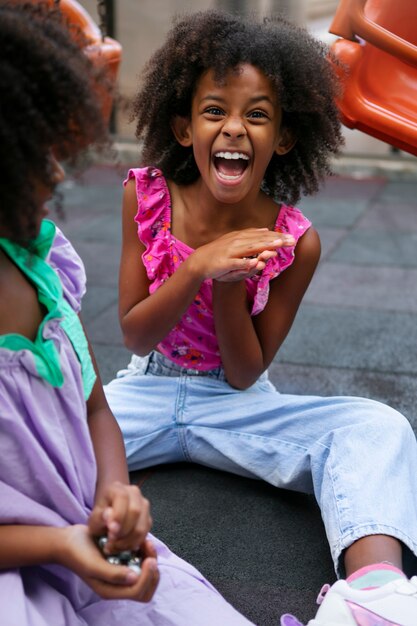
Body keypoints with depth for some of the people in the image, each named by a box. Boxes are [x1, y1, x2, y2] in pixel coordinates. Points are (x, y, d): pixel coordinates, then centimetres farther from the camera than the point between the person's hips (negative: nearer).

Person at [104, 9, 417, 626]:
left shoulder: (295, 243, -12)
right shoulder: (147, 197, -9)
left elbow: (245, 375, -7)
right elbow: (135, 339, -8)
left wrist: (230, 283, -24)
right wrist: (200, 267, -26)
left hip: (235, 407, -1)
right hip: (146, 391, 1)